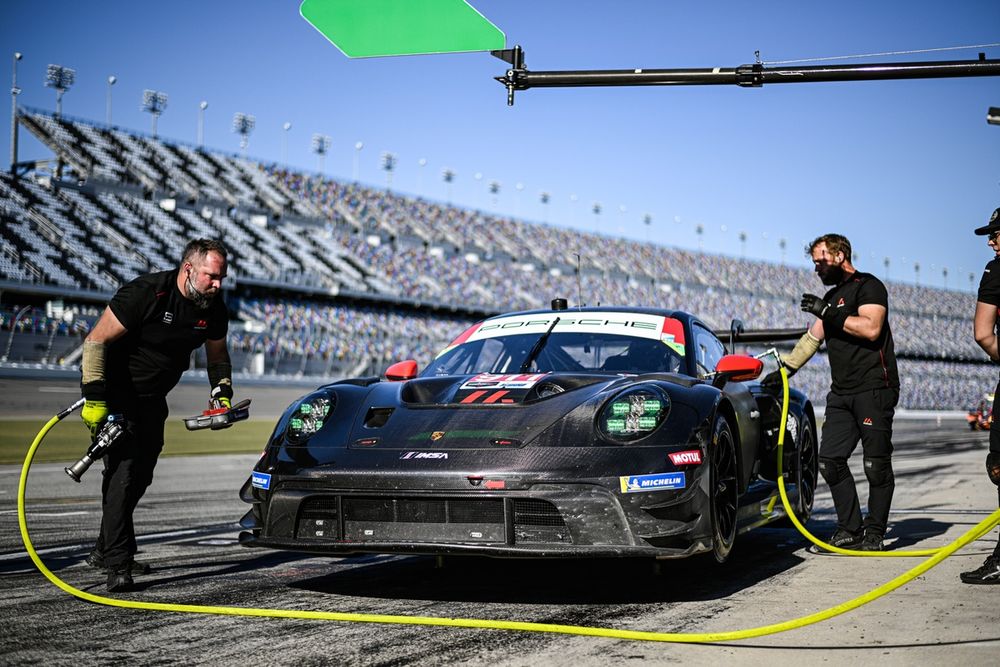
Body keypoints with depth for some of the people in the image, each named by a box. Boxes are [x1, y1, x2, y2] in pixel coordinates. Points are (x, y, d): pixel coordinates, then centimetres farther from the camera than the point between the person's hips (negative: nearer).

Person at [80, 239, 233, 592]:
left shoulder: (214, 308, -5)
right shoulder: (145, 293, -26)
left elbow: (217, 354, 15)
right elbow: (95, 341, -22)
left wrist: (222, 392, -1)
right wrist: (94, 399, -24)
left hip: (152, 400, 7)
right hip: (115, 393, -7)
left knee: (140, 475, 11)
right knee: (122, 472, -17)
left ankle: (105, 550, 26)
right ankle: (118, 563, -15)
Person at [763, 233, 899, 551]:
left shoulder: (868, 286, -2)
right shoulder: (832, 297, 23)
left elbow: (871, 328, -18)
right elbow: (812, 337, 29)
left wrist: (828, 313, -14)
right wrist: (783, 370, 24)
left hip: (875, 390, -8)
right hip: (841, 393, 8)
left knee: (876, 464, -6)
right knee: (830, 460, 0)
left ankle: (875, 533, 1)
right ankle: (850, 529, 6)